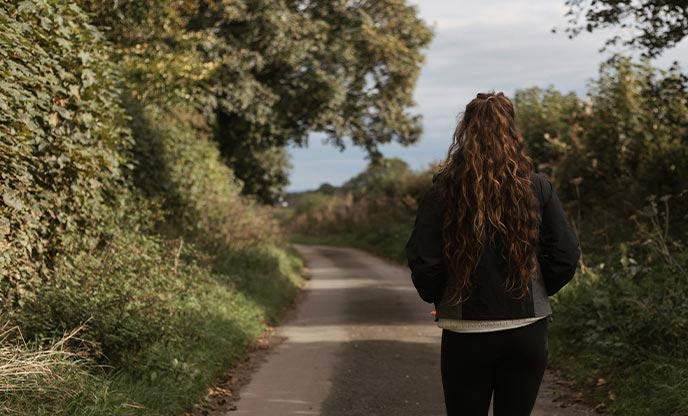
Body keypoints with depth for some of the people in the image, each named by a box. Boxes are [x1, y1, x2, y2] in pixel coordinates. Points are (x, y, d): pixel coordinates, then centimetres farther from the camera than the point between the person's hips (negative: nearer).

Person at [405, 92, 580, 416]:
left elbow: (423, 264, -10)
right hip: (527, 330, 2)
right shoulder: (537, 188, -3)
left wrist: (437, 299, 9)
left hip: (466, 333, -1)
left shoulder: (443, 190, -8)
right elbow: (566, 257, -3)